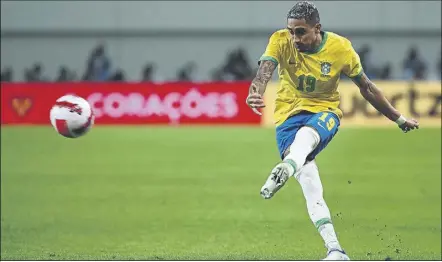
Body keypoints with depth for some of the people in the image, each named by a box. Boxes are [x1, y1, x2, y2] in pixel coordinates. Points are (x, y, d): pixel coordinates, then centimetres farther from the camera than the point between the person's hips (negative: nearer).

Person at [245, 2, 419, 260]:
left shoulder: (340, 48, -7)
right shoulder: (280, 41, -9)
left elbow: (367, 87, 6)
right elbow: (264, 72, -27)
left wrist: (399, 119, 12)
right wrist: (256, 93, -50)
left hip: (324, 112, 0)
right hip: (288, 113, 0)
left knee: (306, 134, -39)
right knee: (308, 180, -22)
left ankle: (285, 169, -70)